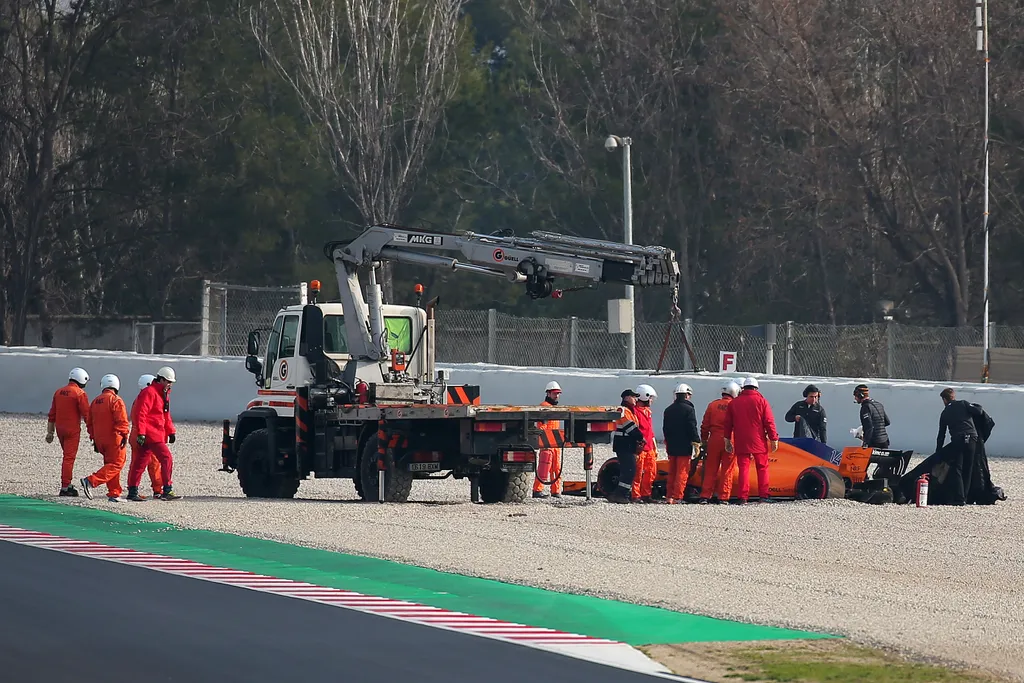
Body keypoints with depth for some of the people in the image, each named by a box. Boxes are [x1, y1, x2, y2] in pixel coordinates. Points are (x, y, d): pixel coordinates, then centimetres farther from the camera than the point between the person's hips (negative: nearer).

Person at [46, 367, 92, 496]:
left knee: (68, 456, 18)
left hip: (60, 428, 7)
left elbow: (52, 414, 14)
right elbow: (86, 414, -12)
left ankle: (68, 484, 19)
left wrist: (50, 432, 19)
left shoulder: (59, 392, 11)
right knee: (69, 458, -4)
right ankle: (65, 488, -5)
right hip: (72, 430, -7)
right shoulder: (80, 394, -10)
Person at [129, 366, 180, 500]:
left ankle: (133, 490, 14)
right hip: (151, 434, -10)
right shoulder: (149, 392, -12)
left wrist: (170, 431, 22)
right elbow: (141, 414, -18)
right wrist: (141, 433, -23)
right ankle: (167, 491, -13)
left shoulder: (163, 394, 20)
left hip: (158, 434, 10)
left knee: (142, 461, 11)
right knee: (166, 458, -13)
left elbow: (166, 416, 29)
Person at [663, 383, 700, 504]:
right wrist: (697, 444, -8)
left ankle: (669, 496, 13)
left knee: (672, 472, 13)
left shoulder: (668, 410, 11)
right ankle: (677, 497, -9)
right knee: (682, 472, -4)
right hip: (684, 447, -6)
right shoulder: (689, 409, -10)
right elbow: (692, 428, -13)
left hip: (671, 447, 6)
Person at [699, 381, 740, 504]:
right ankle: (723, 497, 2)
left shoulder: (713, 405, 4)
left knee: (710, 469, 8)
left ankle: (705, 496, 5)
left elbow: (705, 426, 5)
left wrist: (704, 440, 14)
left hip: (714, 440, 2)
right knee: (727, 470, 4)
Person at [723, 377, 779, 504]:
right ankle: (763, 495, 8)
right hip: (759, 443, -2)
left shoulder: (734, 403, 7)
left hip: (741, 443, 2)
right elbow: (769, 422, -4)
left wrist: (727, 440, 19)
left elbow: (728, 424, 11)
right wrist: (774, 438, 1)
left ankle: (742, 497, -5)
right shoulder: (761, 401, -2)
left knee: (743, 468, 3)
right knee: (762, 468, 10)